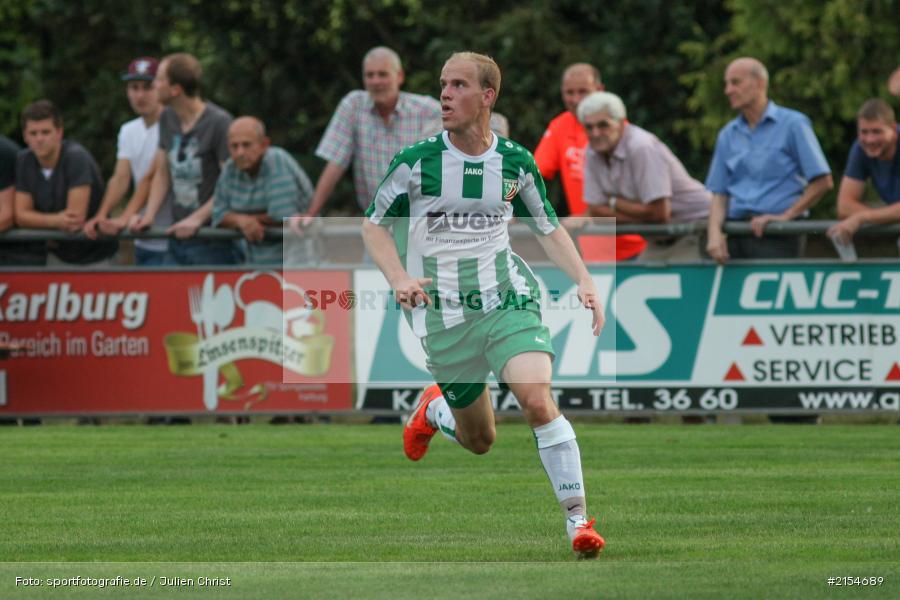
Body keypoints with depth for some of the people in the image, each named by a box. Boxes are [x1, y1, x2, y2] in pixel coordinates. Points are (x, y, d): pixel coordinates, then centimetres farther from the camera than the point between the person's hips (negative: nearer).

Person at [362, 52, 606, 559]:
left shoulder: (516, 162, -1)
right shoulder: (417, 160, -7)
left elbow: (549, 227, 13)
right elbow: (374, 223, 4)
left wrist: (584, 280, -1)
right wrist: (398, 278, -12)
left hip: (508, 301, 0)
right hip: (444, 314, 0)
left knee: (538, 399, -25)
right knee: (479, 441, 9)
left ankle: (578, 517, -17)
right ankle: (434, 410, 45)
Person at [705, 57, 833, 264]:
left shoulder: (793, 124, 1)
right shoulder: (728, 134, 16)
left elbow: (822, 182, -4)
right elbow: (719, 193, 13)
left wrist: (785, 216, -8)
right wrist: (715, 232, -4)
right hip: (736, 236, 5)